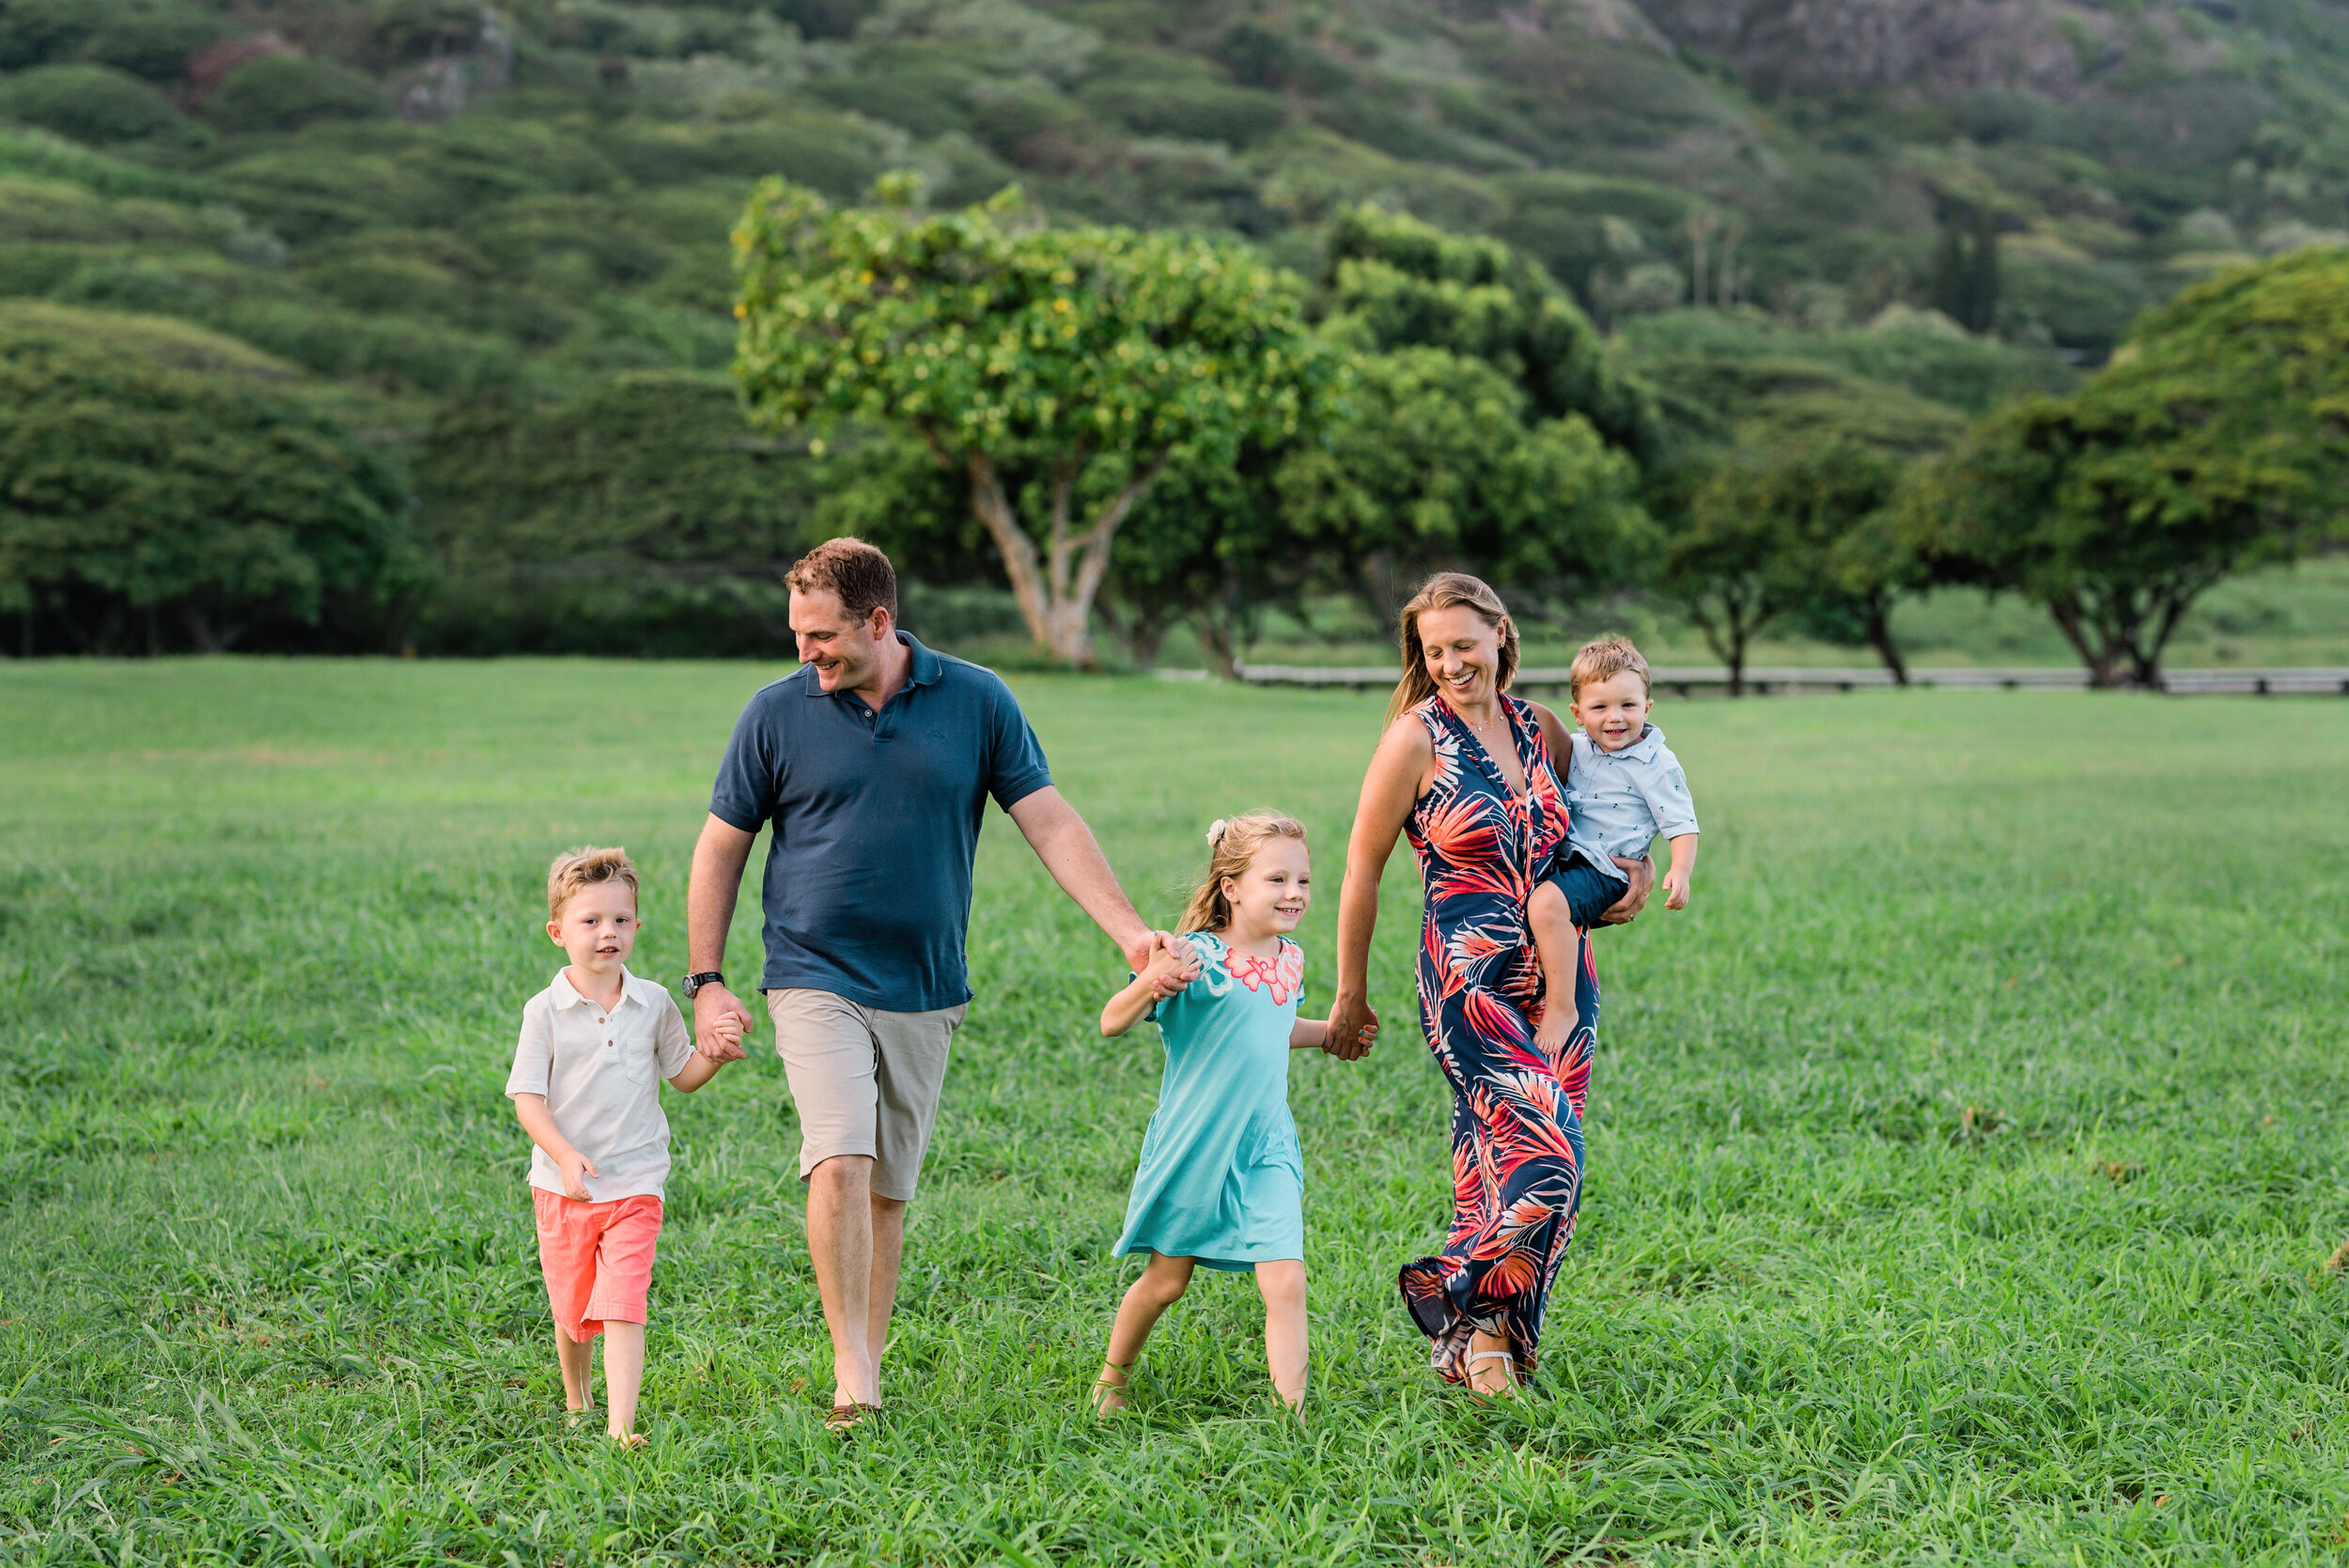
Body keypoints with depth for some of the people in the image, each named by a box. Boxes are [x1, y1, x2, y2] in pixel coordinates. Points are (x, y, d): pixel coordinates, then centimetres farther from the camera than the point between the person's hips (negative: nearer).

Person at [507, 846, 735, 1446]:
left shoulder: (653, 1004, 2)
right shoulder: (546, 1010, -5)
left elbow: (683, 1076, 13)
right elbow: (527, 1097, -9)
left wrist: (714, 1053, -9)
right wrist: (566, 1155, -24)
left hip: (634, 1183, 0)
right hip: (563, 1186, 0)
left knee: (622, 1307, -13)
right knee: (571, 1311, 13)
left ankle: (621, 1424, -16)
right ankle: (577, 1406, 37)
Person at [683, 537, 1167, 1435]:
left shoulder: (977, 701, 0)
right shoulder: (778, 712, -2)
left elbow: (1049, 822, 0)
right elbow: (721, 848, 5)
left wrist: (1129, 931, -9)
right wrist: (705, 982, 0)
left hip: (925, 991, 2)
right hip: (816, 980, -2)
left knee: (890, 1191, 8)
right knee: (839, 1168, -18)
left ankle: (869, 1362, 20)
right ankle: (854, 1377, -11)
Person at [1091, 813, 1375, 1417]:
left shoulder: (1290, 960, 5)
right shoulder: (1196, 957, -15)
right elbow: (1112, 1024, -19)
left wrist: (1333, 1032, 22)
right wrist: (1151, 983, -36)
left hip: (1266, 1149, 4)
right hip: (1192, 1144, -4)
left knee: (1285, 1283, -9)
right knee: (1166, 1280, 10)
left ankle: (1292, 1413, -4)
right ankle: (1112, 1380, 34)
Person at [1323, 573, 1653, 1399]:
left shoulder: (1538, 728, 8)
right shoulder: (1416, 740, -7)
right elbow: (1362, 871, -1)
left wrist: (1639, 867, 7)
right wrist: (1350, 996, 3)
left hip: (1561, 979, 5)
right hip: (1469, 985, -5)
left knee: (1498, 1160, 4)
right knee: (1545, 1149, -18)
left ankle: (1484, 1329, 15)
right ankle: (1469, 1312, 0)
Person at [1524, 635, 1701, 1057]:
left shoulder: (1658, 764, -6)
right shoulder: (1577, 748, 11)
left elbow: (1682, 825, -7)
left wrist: (1681, 872, -23)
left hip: (1604, 872, -8)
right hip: (1562, 861, 8)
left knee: (1546, 903, -34)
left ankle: (1562, 1007, -27)